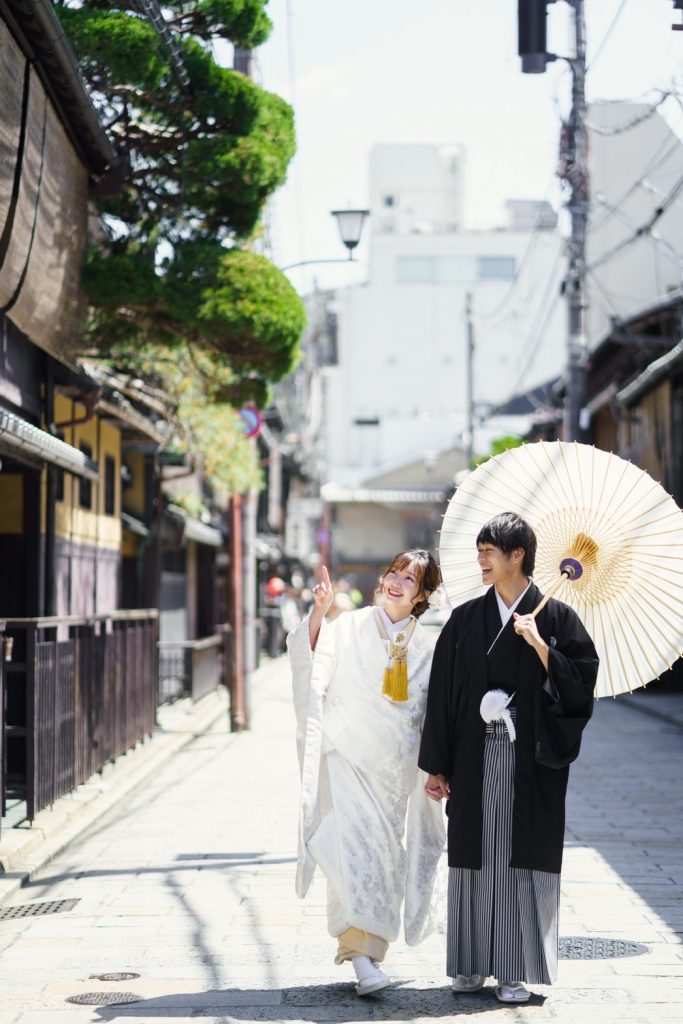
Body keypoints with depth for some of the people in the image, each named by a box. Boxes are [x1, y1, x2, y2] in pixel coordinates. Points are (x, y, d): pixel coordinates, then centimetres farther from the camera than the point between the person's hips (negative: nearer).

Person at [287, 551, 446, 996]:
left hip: (395, 767, 3)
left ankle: (367, 945, 21)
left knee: (385, 852, 6)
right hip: (348, 755, -3)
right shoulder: (349, 627, 0)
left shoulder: (427, 648, 9)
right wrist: (318, 612, -25)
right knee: (353, 843, -17)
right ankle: (362, 955, -20)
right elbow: (312, 663, -14)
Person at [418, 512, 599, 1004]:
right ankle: (472, 965, 13)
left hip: (531, 761, -2)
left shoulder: (557, 617, 0)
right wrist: (437, 766, 3)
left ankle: (515, 970, 6)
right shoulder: (465, 620, 7)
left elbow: (579, 687, -7)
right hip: (475, 758, 3)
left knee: (523, 859, -1)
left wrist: (539, 645, -18)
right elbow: (442, 694, 7)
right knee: (474, 857, 4)